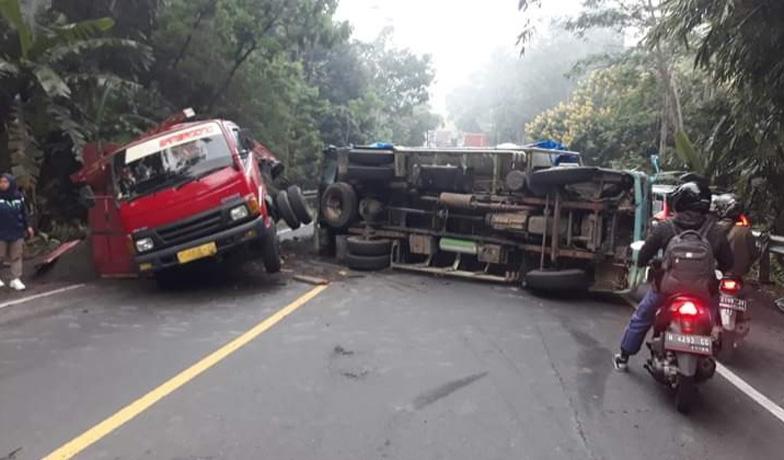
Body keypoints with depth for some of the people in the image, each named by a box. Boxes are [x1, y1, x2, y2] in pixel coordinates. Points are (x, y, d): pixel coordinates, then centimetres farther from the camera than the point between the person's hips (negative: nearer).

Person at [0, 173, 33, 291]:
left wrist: (27, 226, 11)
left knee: (16, 256, 7)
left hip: (17, 232, 2)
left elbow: (24, 213, 9)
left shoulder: (18, 196, 0)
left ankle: (16, 279, 14)